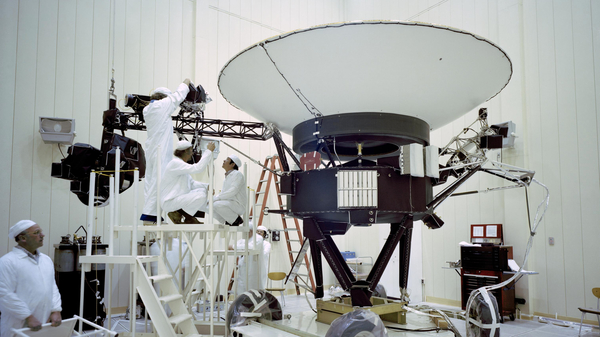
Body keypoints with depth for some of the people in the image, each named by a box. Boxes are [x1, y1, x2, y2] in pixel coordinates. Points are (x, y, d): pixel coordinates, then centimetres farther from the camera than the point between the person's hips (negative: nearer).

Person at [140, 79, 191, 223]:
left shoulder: (147, 109, 14)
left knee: (150, 179, 8)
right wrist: (186, 83, 20)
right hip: (161, 150, -9)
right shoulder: (162, 105, -8)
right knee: (158, 180, -8)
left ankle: (148, 212, 10)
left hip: (151, 149, 9)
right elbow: (177, 96, 3)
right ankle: (149, 212, -8)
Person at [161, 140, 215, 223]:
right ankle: (177, 213, -7)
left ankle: (190, 217, 11)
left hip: (179, 197, 11)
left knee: (202, 191, 10)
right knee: (201, 196, -23)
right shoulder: (175, 163, -17)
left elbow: (192, 183, 18)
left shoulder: (180, 164, 17)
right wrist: (209, 151, -22)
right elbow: (198, 168, -28)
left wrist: (207, 186, 3)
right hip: (169, 202, -11)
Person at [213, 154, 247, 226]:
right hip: (228, 203, 9)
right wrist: (213, 198, -3)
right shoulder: (227, 176, 17)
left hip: (238, 205, -9)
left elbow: (233, 191, -22)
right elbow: (223, 192, 16)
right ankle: (229, 221, 4)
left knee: (217, 204, -30)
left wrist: (217, 198, -22)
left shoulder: (237, 174, -10)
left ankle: (236, 220, -11)